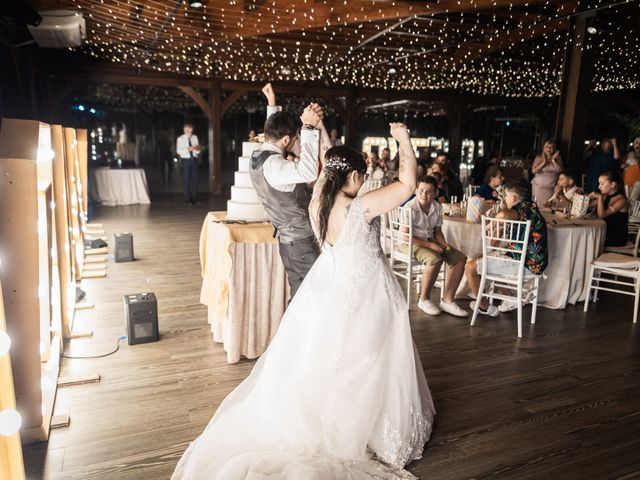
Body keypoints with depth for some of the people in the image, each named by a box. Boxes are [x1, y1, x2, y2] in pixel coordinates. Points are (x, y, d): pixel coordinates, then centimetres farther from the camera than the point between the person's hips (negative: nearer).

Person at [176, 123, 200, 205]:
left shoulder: (195, 138, 9)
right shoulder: (180, 139, -1)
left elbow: (198, 151, 7)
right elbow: (178, 151, -11)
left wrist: (197, 149, -17)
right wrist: (188, 149, -26)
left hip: (194, 160, 3)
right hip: (185, 160, -3)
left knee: (195, 179, 4)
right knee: (186, 180, -3)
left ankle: (194, 198, 14)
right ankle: (187, 199, 5)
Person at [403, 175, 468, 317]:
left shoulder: (437, 207, 4)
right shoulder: (410, 208, -17)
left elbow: (437, 231, 15)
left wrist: (444, 243, -7)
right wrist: (430, 245, -21)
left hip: (430, 240, 8)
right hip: (411, 243, -7)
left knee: (459, 258, -8)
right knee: (435, 260, -35)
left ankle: (447, 300, -5)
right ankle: (424, 300, -15)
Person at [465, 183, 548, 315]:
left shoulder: (523, 206, -14)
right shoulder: (531, 208, 15)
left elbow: (503, 214, -36)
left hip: (524, 264, -10)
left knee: (470, 267, -7)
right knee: (487, 259, 32)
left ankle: (486, 308, 9)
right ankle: (510, 300, 23)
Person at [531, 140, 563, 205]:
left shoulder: (558, 158, 5)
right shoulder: (539, 158, 2)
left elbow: (560, 170, -9)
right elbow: (533, 171, -9)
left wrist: (553, 160, -11)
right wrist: (544, 162, -13)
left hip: (551, 187, 0)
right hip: (539, 186, 0)